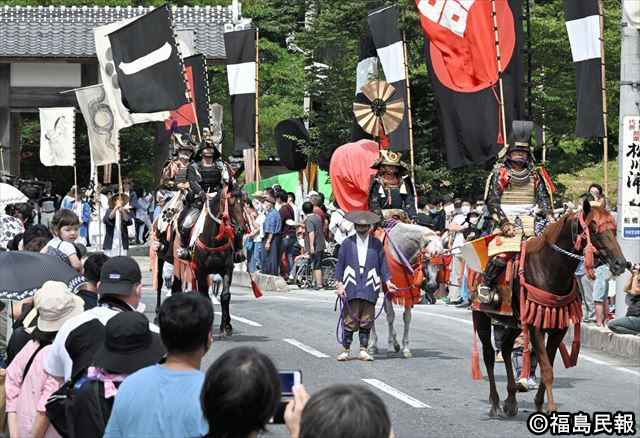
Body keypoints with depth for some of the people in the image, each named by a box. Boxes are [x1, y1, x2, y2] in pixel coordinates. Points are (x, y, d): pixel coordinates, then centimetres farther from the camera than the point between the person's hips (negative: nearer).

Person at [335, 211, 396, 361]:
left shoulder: (376, 244, 6)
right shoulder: (347, 243, 4)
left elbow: (383, 265, 9)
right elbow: (340, 264, 5)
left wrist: (387, 281, -3)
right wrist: (340, 284, -2)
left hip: (369, 288, 1)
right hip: (351, 289, -1)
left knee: (367, 321, 3)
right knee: (350, 320, -1)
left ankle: (364, 350, 12)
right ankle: (345, 349, 8)